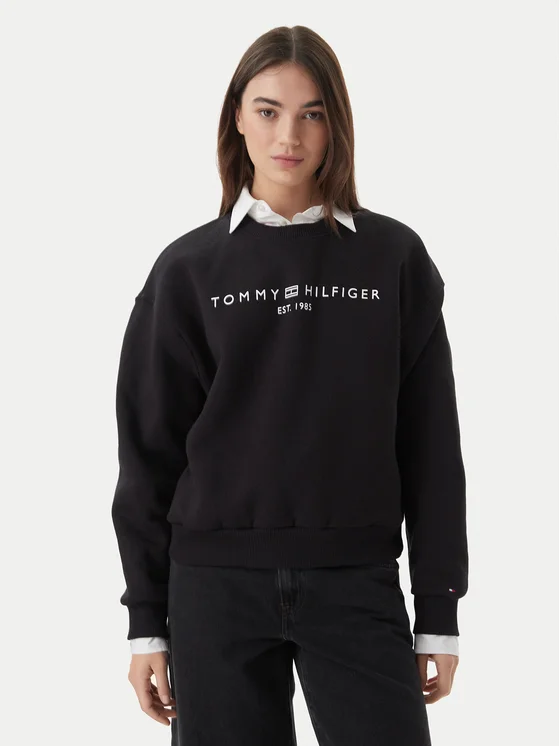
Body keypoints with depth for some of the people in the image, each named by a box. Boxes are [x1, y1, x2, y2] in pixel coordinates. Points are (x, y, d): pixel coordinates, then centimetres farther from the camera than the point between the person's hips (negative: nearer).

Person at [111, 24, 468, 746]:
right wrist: (147, 620, 4)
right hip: (218, 585, 0)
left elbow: (428, 442, 5)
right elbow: (150, 447, 6)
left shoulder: (395, 258, 5)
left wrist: (439, 612, 3)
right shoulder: (189, 268, 5)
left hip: (357, 584, 0)